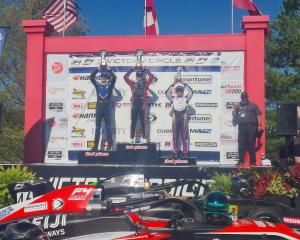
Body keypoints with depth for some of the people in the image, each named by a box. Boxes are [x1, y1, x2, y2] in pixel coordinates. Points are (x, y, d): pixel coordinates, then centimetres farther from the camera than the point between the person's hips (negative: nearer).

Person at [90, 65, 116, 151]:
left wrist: (108, 69, -2)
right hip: (99, 107, 2)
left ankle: (109, 145, 3)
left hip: (107, 107, -1)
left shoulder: (110, 85, 7)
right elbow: (92, 77, 3)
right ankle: (96, 145, 4)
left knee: (108, 126, 1)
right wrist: (98, 69, 1)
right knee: (98, 127, 3)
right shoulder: (97, 85, 10)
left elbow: (114, 78, -5)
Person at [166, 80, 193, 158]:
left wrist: (185, 85, -6)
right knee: (175, 136, 3)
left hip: (183, 119, -1)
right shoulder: (173, 99, 5)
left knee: (184, 136, -1)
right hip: (175, 119, 1)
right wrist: (173, 85, -3)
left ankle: (185, 152, 4)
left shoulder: (185, 99, 2)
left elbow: (191, 92, -7)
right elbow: (167, 92, -2)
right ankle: (175, 152, 7)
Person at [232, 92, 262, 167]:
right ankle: (241, 161, 6)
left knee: (251, 144, -4)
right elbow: (234, 116, 22)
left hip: (251, 126, -3)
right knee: (241, 144, 0)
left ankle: (253, 162, -1)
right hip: (241, 126, 3)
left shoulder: (253, 105, 11)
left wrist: (259, 125, -6)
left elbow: (258, 115, 5)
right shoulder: (238, 106, 20)